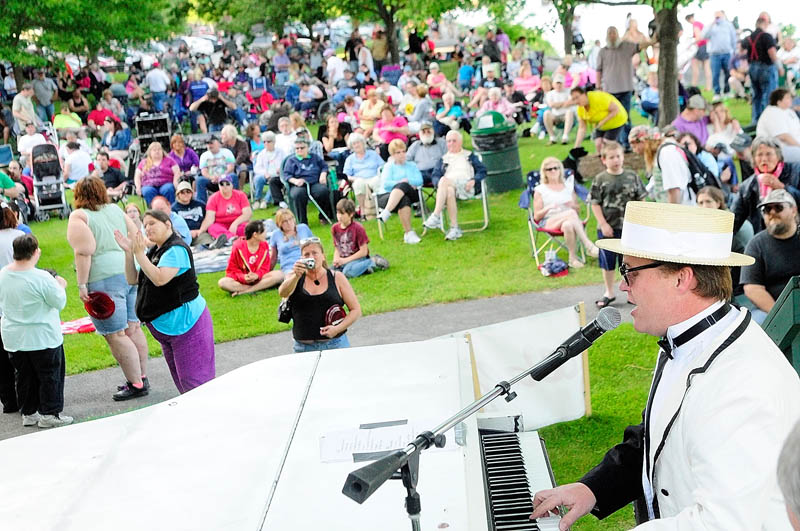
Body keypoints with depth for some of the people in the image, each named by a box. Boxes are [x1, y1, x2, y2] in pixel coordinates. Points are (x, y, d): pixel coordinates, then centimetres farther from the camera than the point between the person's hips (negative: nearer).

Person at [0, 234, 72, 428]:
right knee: (50, 375, 7)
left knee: (25, 376, 17)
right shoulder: (41, 278, -23)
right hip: (42, 338, -6)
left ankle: (29, 413, 24)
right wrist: (61, 286, 5)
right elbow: (60, 303, -12)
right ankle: (50, 414, 10)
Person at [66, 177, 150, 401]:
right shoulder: (116, 210, 14)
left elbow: (84, 253, -15)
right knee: (133, 329, 13)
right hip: (131, 272, 7)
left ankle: (136, 384, 0)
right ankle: (142, 378, 19)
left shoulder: (79, 217, -6)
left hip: (105, 278, -7)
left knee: (116, 336, -2)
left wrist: (82, 285, -13)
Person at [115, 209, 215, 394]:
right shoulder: (152, 252, 11)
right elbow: (133, 279, 8)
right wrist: (128, 252, -4)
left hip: (186, 323, -10)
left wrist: (139, 253, -25)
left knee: (193, 379, -9)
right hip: (165, 326, 10)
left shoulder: (176, 249, -17)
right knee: (179, 377, 15)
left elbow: (160, 279, -29)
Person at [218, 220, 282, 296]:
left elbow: (265, 268, 1)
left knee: (279, 275, -26)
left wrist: (257, 275, -21)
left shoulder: (265, 246, -1)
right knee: (222, 283, -32)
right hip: (242, 281, -3)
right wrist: (243, 277, -24)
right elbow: (232, 269, -5)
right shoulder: (238, 247, -10)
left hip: (258, 278, 3)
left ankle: (243, 291, -29)